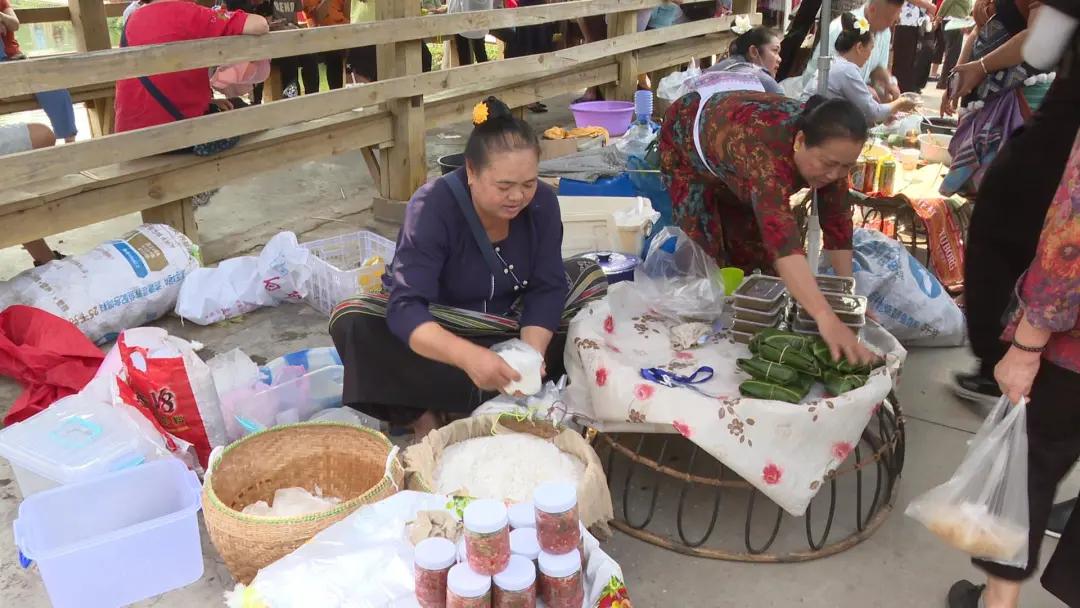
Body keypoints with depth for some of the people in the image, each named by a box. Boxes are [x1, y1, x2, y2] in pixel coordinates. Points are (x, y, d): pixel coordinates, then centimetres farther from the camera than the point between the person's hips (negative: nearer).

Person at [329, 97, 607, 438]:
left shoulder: (542, 202, -17)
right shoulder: (432, 207, -29)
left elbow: (546, 288, -15)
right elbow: (404, 308, -38)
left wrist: (533, 352, -35)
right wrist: (468, 356, -55)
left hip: (511, 324, 4)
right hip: (438, 329, -4)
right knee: (352, 322, -29)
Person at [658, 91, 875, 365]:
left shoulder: (827, 147, -27)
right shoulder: (766, 150, -47)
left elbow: (837, 222, -16)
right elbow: (782, 237, -59)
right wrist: (826, 319, -67)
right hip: (689, 140, -6)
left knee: (754, 244, 5)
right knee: (704, 245, -11)